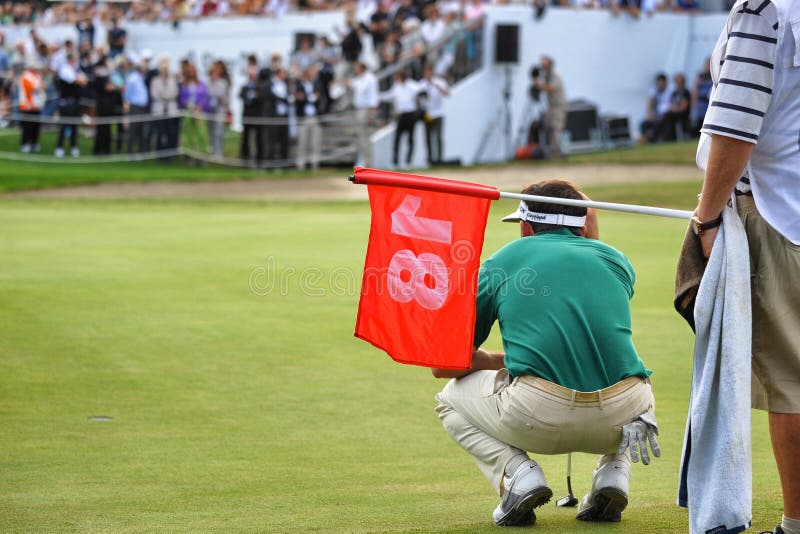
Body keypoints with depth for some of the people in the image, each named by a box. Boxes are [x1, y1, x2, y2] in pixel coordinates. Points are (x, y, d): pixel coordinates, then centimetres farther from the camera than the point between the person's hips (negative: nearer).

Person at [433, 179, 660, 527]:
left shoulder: (502, 262, 17)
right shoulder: (616, 259, 22)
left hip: (540, 419, -3)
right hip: (622, 416, 3)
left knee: (452, 399, 28)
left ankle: (517, 474, 2)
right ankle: (614, 472, 14)